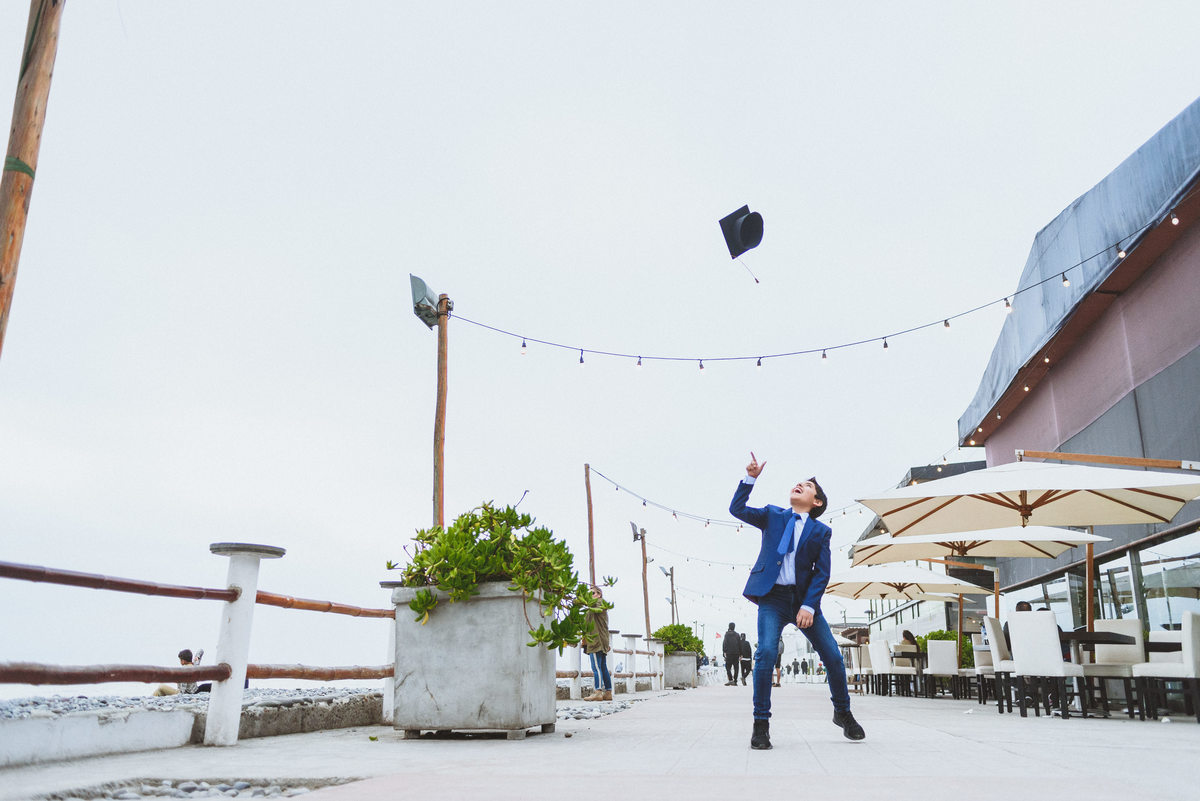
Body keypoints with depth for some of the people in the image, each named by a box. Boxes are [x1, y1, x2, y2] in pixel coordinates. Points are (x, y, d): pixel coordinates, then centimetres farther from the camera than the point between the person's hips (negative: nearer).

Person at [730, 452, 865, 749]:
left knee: (833, 657, 2)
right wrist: (750, 478, -6)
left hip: (804, 598, 1)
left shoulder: (821, 531, 7)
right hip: (772, 597, -1)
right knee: (766, 652, -20)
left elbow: (822, 573, 1)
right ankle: (761, 724, -10)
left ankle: (843, 713, 28)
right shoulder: (772, 516, 11)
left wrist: (808, 606, -11)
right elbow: (737, 509, 3)